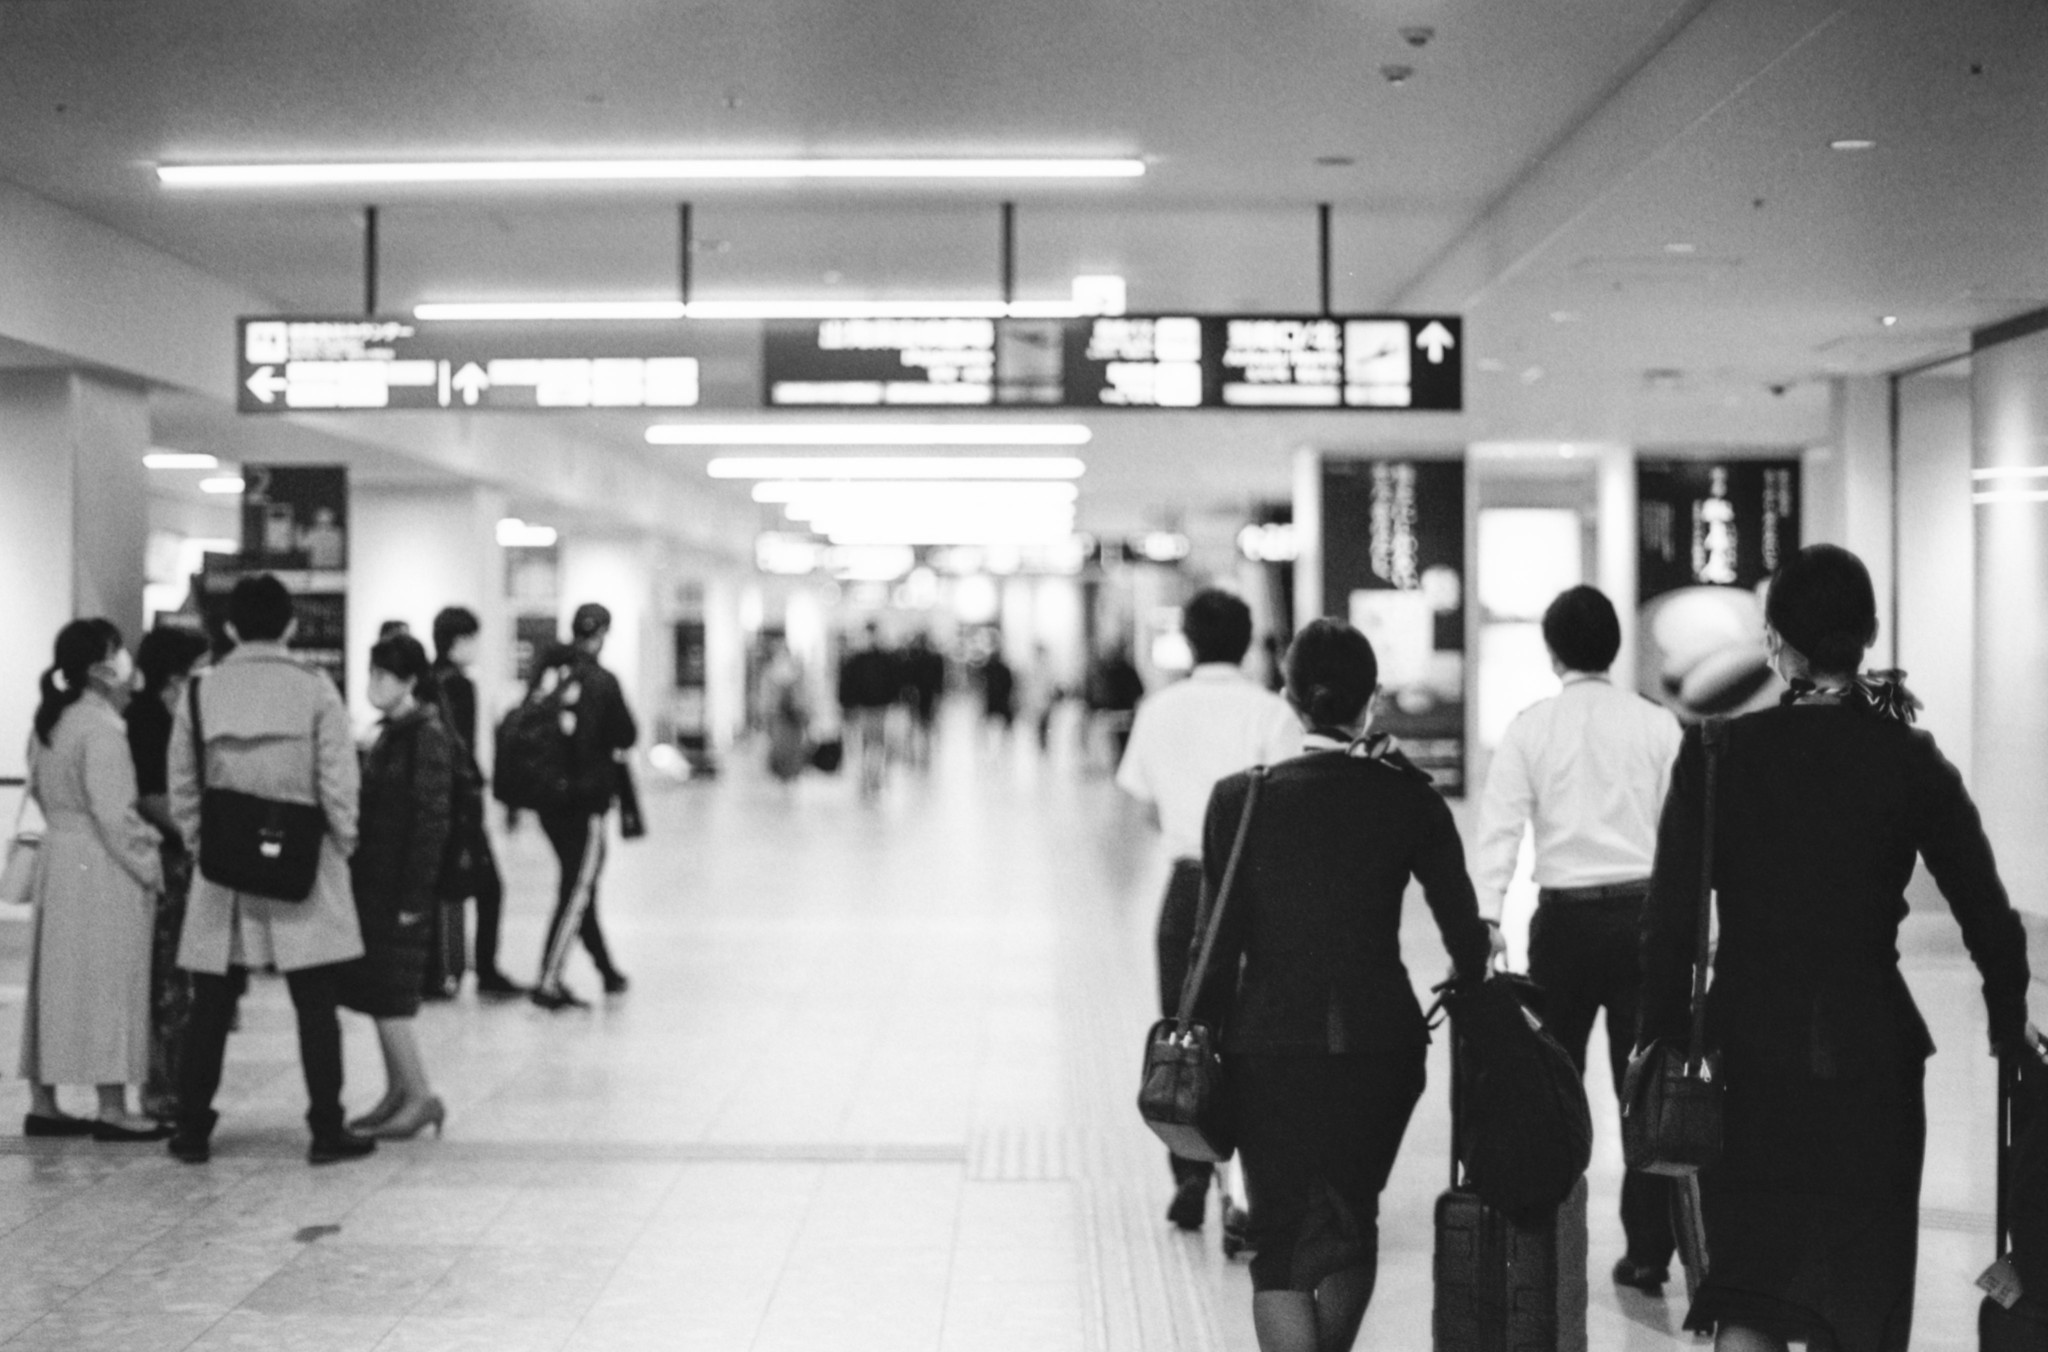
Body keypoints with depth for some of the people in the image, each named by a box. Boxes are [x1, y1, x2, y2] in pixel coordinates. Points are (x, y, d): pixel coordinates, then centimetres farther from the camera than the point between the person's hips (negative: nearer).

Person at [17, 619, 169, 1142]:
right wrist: (148, 864, -12)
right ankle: (113, 1110, -1)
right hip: (102, 869, -9)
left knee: (56, 981, 12)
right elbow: (114, 814, -20)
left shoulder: (50, 722, 11)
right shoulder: (100, 728, -17)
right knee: (108, 982, -4)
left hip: (58, 858, 9)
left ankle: (42, 1103, 17)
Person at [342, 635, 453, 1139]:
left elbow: (431, 822, -17)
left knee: (386, 994, -7)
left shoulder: (428, 737, -13)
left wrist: (413, 899, -19)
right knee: (377, 993, 11)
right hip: (375, 884, 9)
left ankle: (420, 1097, 1)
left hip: (401, 889, -9)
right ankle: (398, 1093, 19)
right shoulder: (392, 733, 14)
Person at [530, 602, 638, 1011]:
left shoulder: (547, 674, 1)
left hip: (545, 797, 6)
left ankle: (607, 970, 30)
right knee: (577, 890, -1)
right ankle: (548, 982, -8)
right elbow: (627, 736, -7)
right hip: (586, 798, -6)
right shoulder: (601, 681, -12)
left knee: (578, 885, 17)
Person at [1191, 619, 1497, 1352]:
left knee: (1280, 1239, 3)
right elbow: (1466, 931, 0)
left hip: (1268, 1043, -1)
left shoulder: (1239, 799, -5)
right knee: (1353, 1218, 22)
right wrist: (1475, 970, 21)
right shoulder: (1410, 799, -3)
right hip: (1380, 1038, 2)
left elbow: (1221, 941, -4)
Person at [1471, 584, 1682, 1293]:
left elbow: (1500, 826, -8)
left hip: (1564, 915, 0)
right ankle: (1648, 1251, 5)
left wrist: (1485, 923, -10)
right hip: (1642, 910, 1)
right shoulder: (1656, 724, 2)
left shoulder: (1530, 726, -1)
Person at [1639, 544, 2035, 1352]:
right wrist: (2009, 1026, 15)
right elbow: (1987, 913, 0)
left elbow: (1671, 915, -8)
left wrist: (1663, 1036, 0)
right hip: (1871, 1052, 1)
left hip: (1750, 1048, -1)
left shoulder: (1719, 752, -7)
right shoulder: (1910, 761, -4)